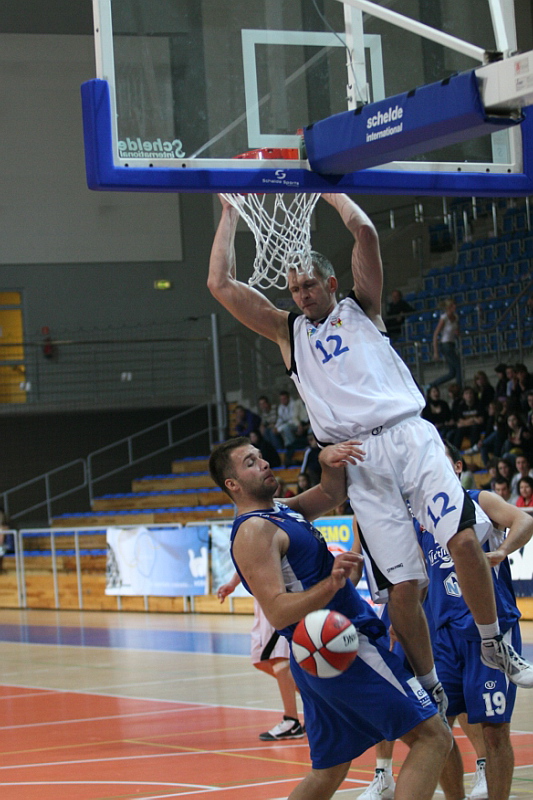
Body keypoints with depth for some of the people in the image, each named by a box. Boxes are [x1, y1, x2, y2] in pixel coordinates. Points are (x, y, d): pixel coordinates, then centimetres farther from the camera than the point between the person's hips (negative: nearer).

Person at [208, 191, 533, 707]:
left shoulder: (361, 308, 19)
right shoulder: (288, 332, 21)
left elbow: (365, 233, 6)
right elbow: (221, 285, 15)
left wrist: (332, 192, 20)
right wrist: (230, 211, 19)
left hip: (410, 436, -1)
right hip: (359, 460, 1)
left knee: (463, 539, -21)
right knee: (400, 585, -7)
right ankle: (430, 691, 7)